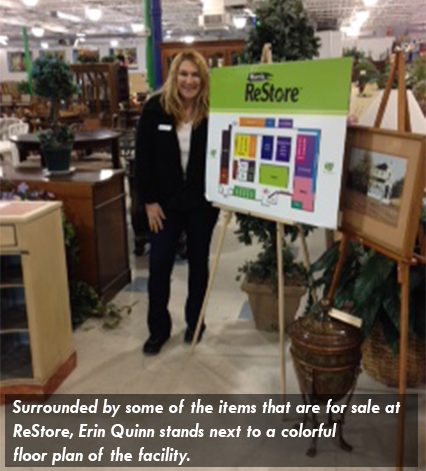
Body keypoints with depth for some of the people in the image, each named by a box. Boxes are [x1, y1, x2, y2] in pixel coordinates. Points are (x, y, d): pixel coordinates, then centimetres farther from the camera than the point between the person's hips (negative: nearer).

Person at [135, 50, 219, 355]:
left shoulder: (212, 112, -8)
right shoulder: (155, 109, -6)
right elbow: (143, 158, -4)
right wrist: (149, 200, -6)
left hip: (202, 202, 0)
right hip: (165, 202, 1)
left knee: (199, 263, 12)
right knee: (159, 266, 2)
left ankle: (195, 322, 31)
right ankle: (158, 329, 19)